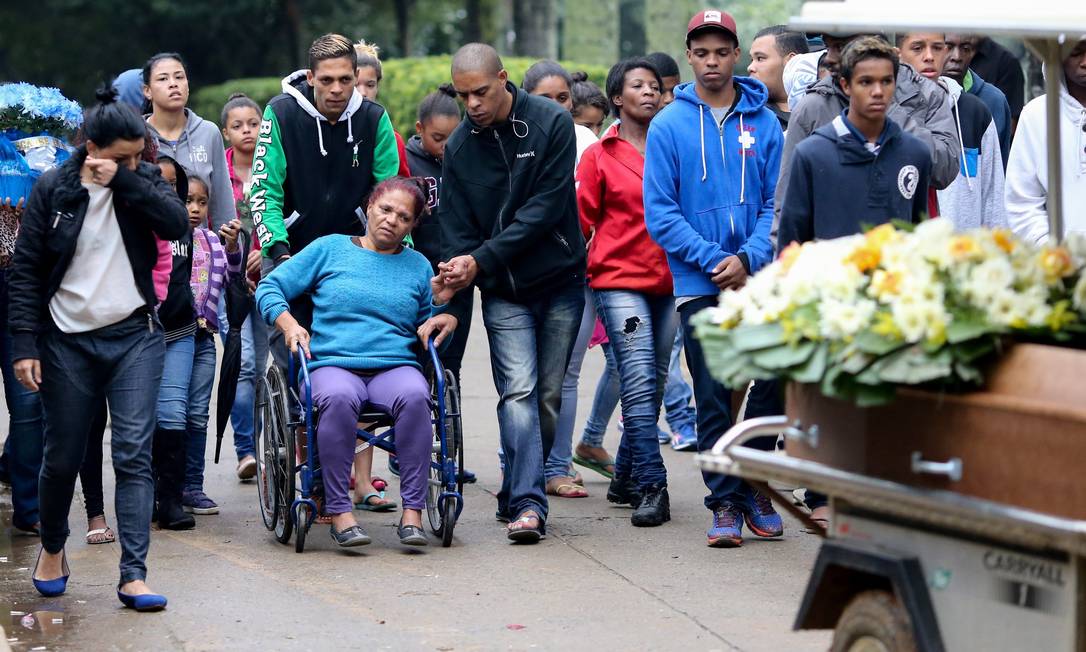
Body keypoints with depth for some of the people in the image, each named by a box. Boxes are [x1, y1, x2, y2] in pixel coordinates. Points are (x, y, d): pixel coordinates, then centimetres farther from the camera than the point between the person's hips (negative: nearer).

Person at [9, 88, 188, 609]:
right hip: (67, 341, -1)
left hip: (135, 337, 1)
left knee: (134, 453, -8)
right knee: (62, 457, 8)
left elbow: (176, 223, -15)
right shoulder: (53, 189, -2)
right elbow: (26, 270, -2)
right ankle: (52, 547, 36)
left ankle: (134, 575, -9)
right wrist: (24, 345, -8)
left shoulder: (142, 181, 4)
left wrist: (124, 181, -19)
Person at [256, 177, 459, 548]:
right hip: (333, 364, -2)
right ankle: (338, 511, -32)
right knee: (338, 398, -39)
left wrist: (440, 305, 5)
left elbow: (430, 333, 25)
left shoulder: (418, 266, 21)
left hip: (396, 366, 2)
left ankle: (413, 513, -31)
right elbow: (269, 288, 14)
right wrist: (289, 324, -3)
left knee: (414, 396, -35)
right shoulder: (331, 249, 14)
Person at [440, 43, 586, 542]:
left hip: (559, 281, 0)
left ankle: (517, 495, 18)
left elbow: (546, 207, -15)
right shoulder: (459, 147, 1)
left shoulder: (552, 122, -8)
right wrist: (453, 303, -13)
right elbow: (456, 232, 1)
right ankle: (528, 503, -21)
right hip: (503, 292, 0)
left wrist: (482, 259, -18)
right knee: (519, 391, -14)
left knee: (549, 397, 5)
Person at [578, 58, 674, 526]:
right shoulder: (599, 156, 3)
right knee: (639, 384, -13)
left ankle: (626, 476, 23)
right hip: (619, 279, -4)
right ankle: (652, 488, -16)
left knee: (655, 385, 9)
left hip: (668, 280, 4)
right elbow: (582, 219, 8)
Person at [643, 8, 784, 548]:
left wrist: (749, 258, -13)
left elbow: (777, 202, 2)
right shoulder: (669, 126, 0)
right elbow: (661, 213, -3)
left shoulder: (763, 123, 3)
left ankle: (757, 491, 21)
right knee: (713, 399, 0)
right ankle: (725, 502, 7)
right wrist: (713, 260, -12)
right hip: (699, 286, -1)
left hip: (758, 281, 1)